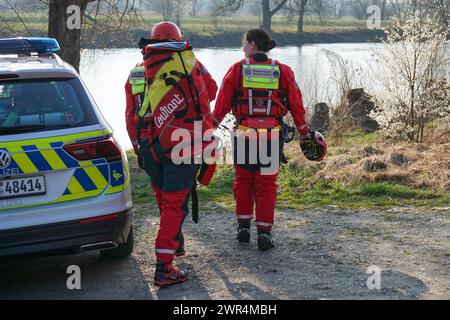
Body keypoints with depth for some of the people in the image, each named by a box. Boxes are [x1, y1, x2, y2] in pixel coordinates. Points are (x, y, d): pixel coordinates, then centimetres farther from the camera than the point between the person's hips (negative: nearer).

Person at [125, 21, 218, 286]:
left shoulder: (136, 73, 9)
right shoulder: (190, 63, -1)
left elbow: (131, 117, 11)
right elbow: (211, 91, 15)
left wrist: (139, 149, 20)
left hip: (149, 147, 4)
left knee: (165, 198, 23)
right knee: (175, 204, -3)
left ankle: (175, 243, 43)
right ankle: (164, 267, -9)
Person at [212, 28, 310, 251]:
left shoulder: (237, 69, -2)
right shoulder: (283, 71, 2)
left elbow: (222, 103, 0)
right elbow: (296, 105, 5)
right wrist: (304, 132, 15)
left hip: (244, 134, 0)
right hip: (273, 136, 1)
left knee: (243, 181, 16)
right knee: (266, 184, 8)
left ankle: (243, 226, 17)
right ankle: (264, 232, 5)